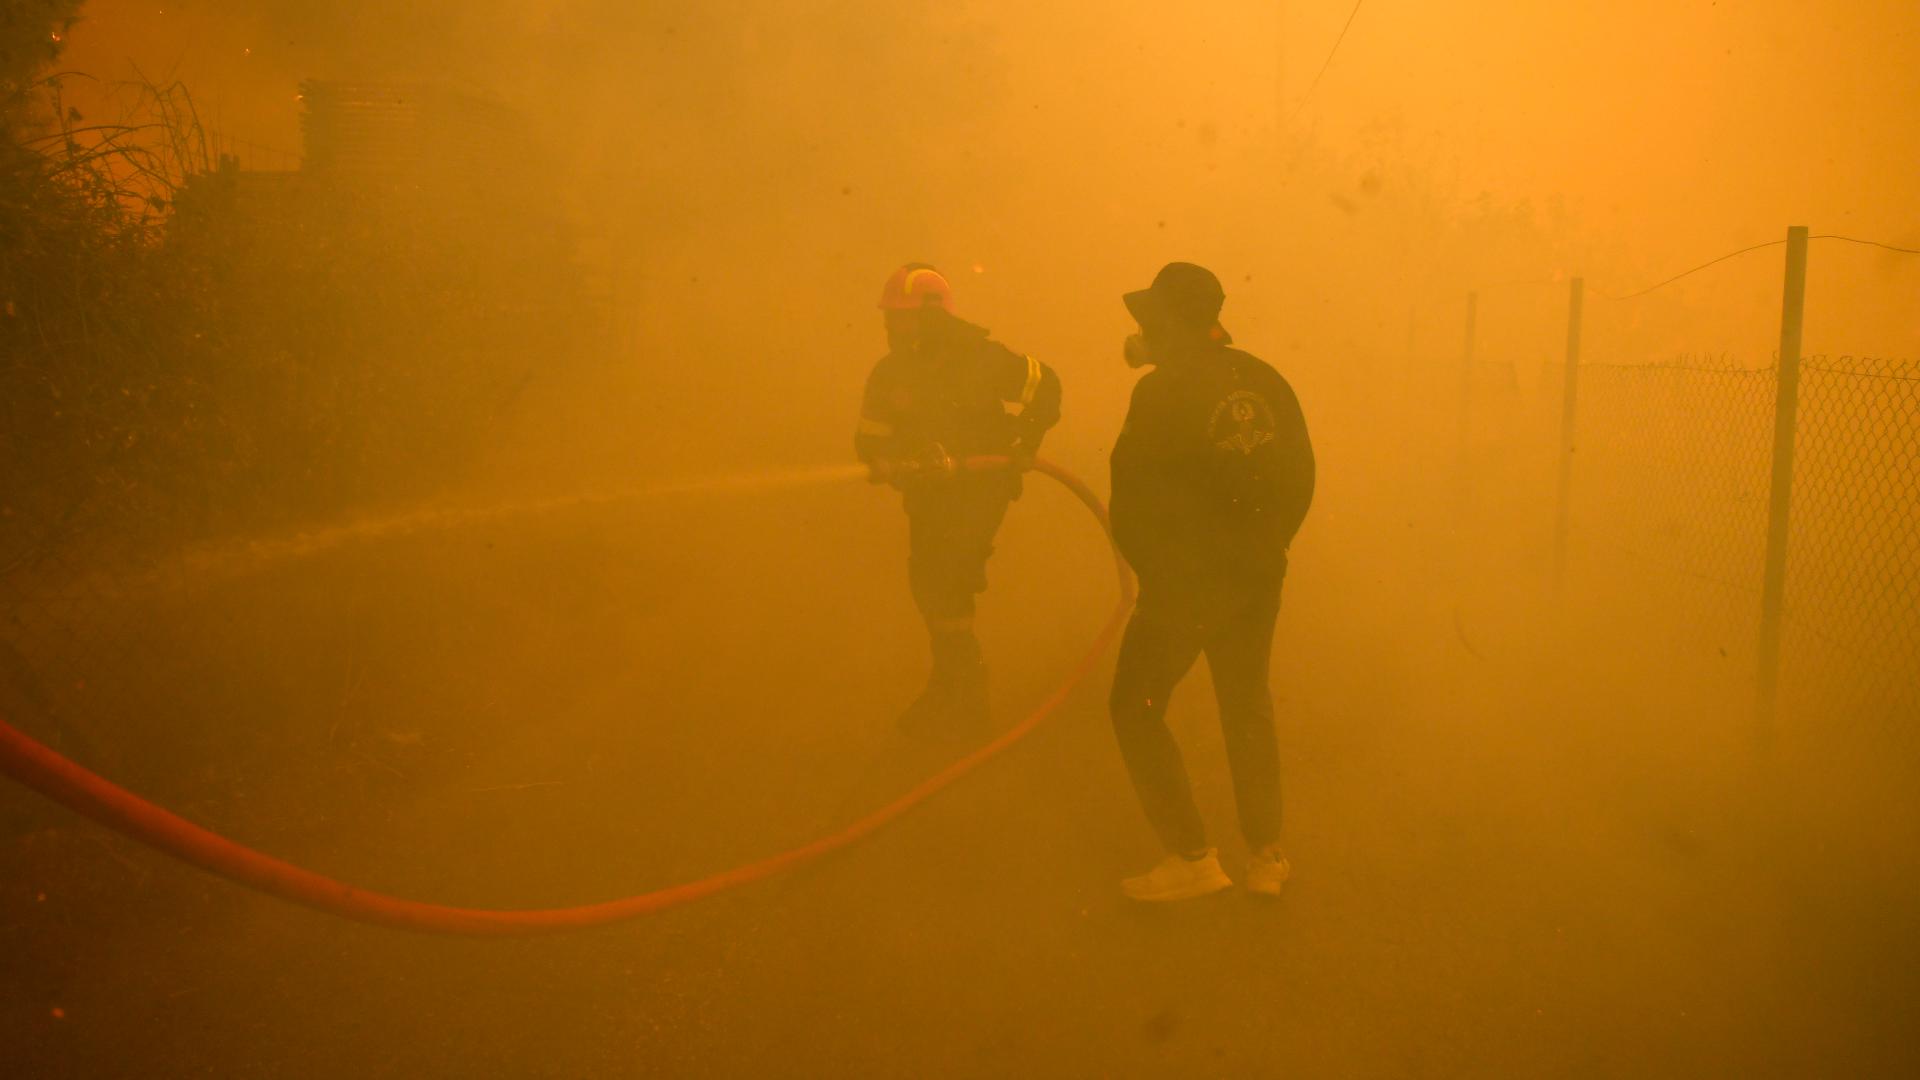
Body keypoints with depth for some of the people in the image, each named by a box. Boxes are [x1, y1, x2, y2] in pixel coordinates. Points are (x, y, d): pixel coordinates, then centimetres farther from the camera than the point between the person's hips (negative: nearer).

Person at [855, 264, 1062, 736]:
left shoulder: (979, 358, -15)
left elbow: (1045, 383, -2)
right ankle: (957, 685, 25)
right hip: (928, 491, 5)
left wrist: (1025, 446, -5)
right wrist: (888, 464, -20)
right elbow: (869, 440, 2)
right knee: (927, 583, 6)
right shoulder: (888, 373, -2)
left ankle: (957, 695, -3)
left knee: (948, 580, -14)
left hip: (982, 485, -5)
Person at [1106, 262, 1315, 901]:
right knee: (1247, 706, 20)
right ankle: (1267, 856, 23)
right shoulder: (1265, 382, 5)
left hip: (1182, 581, -6)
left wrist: (1152, 570, 3)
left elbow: (1132, 500, -12)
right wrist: (1263, 550, 16)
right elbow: (1299, 477, 9)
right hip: (1258, 580, 7)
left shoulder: (1161, 390, -14)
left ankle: (1192, 858, 4)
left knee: (1136, 709, 7)